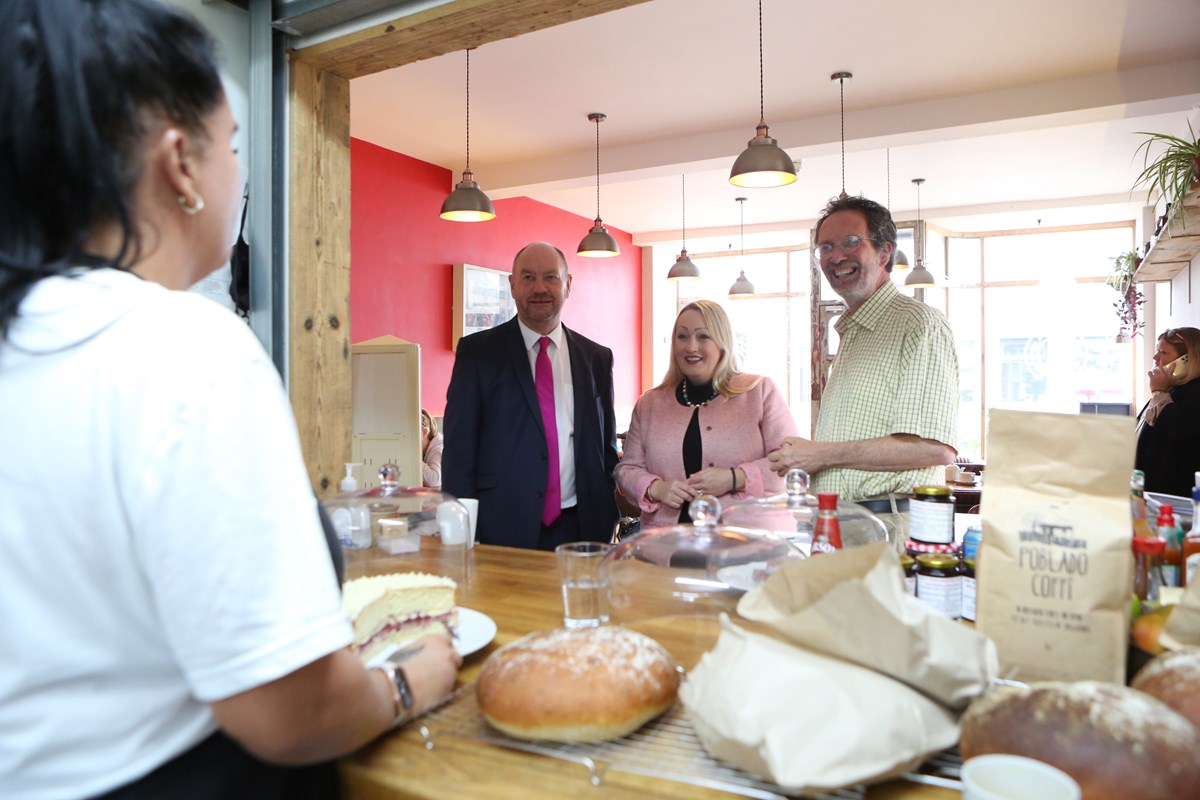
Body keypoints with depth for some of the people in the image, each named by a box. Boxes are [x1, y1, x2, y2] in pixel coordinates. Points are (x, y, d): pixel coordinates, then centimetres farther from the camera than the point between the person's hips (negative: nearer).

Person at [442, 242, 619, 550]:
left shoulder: (596, 358, 8)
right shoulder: (477, 351, 0)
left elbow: (607, 447, 12)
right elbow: (459, 447, -2)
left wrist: (608, 521, 6)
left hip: (579, 530, 3)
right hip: (500, 530, -2)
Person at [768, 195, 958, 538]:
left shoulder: (918, 324, -9)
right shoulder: (849, 333, 20)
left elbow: (935, 448, -20)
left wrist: (823, 454, -16)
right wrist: (801, 459, 8)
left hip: (889, 526, -7)